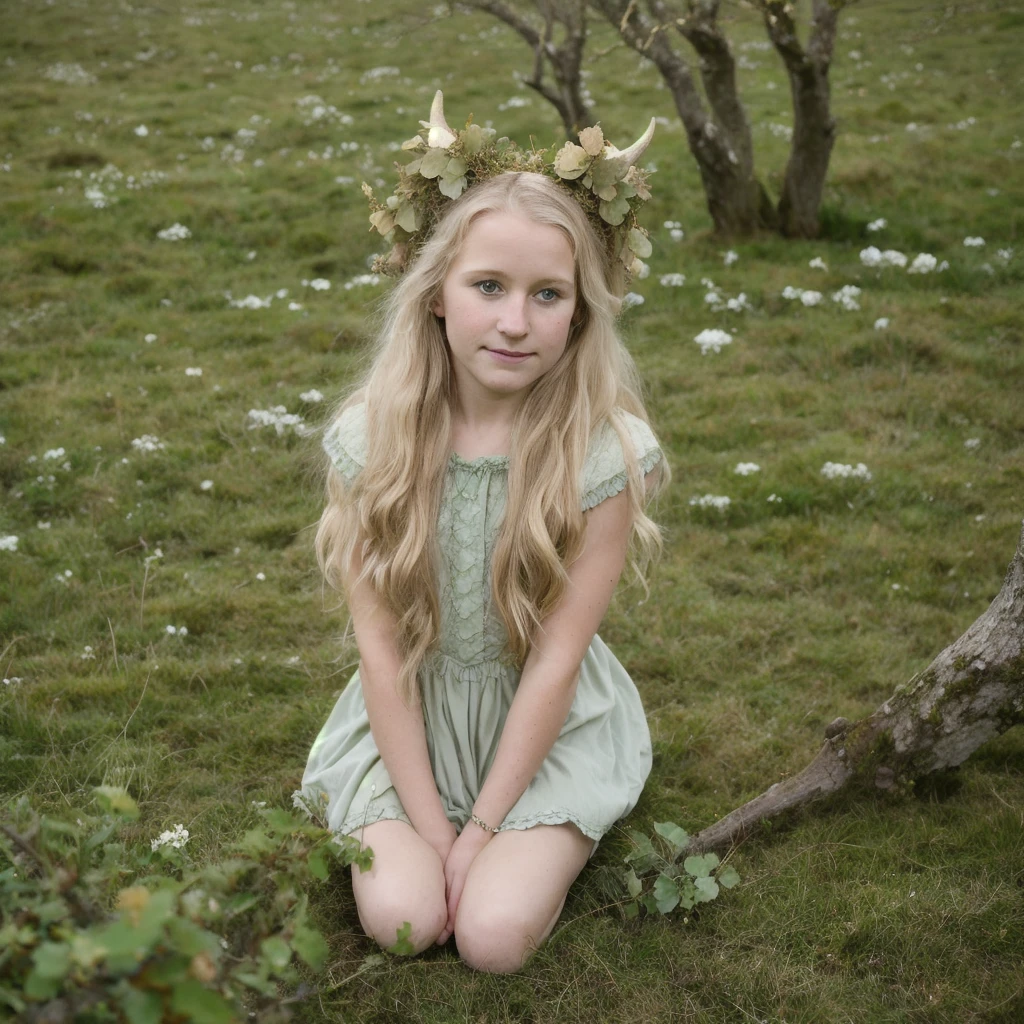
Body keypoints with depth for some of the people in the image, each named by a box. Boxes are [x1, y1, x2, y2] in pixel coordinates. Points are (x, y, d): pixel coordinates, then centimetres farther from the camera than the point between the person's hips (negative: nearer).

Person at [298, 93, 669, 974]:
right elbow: (381, 648, -11)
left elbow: (554, 660, -16)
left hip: (547, 721, -1)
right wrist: (428, 824, -12)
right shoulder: (369, 437, -14)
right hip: (412, 713, 2)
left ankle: (554, 843, 15)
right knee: (399, 918, -16)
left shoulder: (605, 449, -20)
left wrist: (483, 829, -14)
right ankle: (388, 833, 17)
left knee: (495, 933, -17)